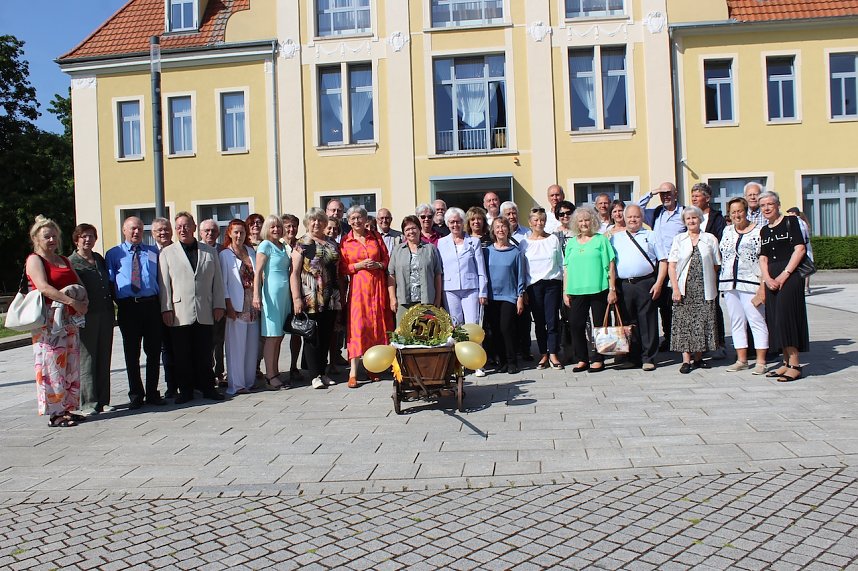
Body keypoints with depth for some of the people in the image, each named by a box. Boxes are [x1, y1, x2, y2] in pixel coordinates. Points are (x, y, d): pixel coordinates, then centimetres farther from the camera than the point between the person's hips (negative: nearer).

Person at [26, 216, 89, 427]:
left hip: (69, 319, 7)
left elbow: (79, 284, 18)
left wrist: (84, 302, -4)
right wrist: (72, 302, -22)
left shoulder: (64, 260, 20)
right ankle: (55, 413, -2)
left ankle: (66, 408, 15)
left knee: (70, 365, 8)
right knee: (52, 366, -6)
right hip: (48, 320, -7)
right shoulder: (34, 260, -2)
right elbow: (44, 287, -16)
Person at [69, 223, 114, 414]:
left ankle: (103, 400, 14)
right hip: (85, 316, -5)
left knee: (104, 359, 8)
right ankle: (89, 402, 4)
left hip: (105, 314, 5)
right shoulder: (71, 262, 0)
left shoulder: (99, 259, 15)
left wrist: (111, 306, 12)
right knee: (87, 359, -2)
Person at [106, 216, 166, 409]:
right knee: (132, 353, 5)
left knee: (154, 351, 5)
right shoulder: (113, 254, 10)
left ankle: (152, 393, 16)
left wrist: (162, 302, 3)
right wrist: (118, 302, -4)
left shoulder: (153, 252, 15)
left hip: (151, 305, 1)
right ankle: (136, 395, 15)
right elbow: (109, 281, 7)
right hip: (128, 308, -1)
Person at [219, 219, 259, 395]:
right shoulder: (224, 255, -1)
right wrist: (228, 305, -11)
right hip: (237, 306, -5)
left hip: (253, 305, 5)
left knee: (252, 345, 8)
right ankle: (236, 384, 4)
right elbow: (222, 283, -4)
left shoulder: (251, 252, 13)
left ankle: (249, 380, 18)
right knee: (236, 346, -3)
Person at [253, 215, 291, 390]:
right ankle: (270, 376, 1)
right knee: (271, 336, -4)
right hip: (271, 292, -7)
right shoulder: (265, 245, -4)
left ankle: (275, 373, 16)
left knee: (279, 336, 9)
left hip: (284, 293, 7)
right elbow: (258, 272, -10)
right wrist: (256, 295, -18)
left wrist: (293, 295, 14)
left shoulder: (283, 246, 16)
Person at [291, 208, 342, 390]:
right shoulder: (302, 244, -2)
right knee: (312, 336, 0)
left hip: (330, 299, 5)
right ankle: (315, 375, 6)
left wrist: (340, 295, 14)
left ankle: (322, 372, 20)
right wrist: (296, 298, -15)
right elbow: (294, 273, -8)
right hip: (310, 300, -5)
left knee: (326, 336, 10)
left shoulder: (332, 243, 14)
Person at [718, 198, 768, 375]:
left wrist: (763, 286, -15)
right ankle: (741, 360, 16)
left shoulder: (758, 232, -3)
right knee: (737, 322, 9)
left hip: (750, 283, -5)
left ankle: (761, 361, 0)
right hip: (729, 284, 5)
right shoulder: (727, 230, 13)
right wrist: (722, 283, 13)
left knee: (757, 320, -5)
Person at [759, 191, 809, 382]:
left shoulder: (790, 221, -2)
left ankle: (795, 364, -6)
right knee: (775, 318, 5)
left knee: (786, 316, -11)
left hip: (790, 276, -6)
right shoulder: (764, 231, 16)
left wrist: (784, 274, -15)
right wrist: (767, 278, -6)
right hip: (771, 279, 6)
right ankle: (787, 362, 13)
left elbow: (800, 249, -10)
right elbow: (763, 258, 11)